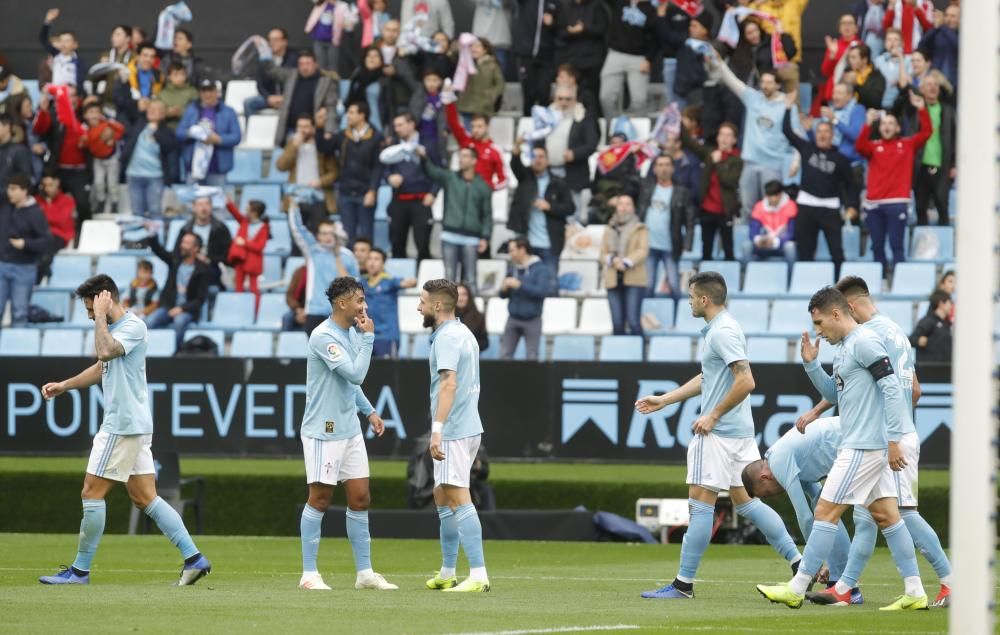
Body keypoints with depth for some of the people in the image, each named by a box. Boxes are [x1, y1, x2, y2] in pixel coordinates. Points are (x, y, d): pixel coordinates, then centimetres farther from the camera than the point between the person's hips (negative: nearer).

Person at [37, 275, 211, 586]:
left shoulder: (133, 327, -13)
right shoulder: (115, 328, 17)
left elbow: (105, 352, -30)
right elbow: (102, 368, 31)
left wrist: (101, 316, -18)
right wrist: (64, 385, 25)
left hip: (123, 425, -10)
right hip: (135, 425, 10)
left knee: (92, 492, -4)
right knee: (144, 497, 7)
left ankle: (80, 570, 2)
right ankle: (193, 558, 3)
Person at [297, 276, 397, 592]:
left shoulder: (352, 333, 11)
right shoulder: (324, 336, -17)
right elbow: (355, 374, -23)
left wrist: (369, 411, 15)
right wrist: (368, 338, -16)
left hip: (350, 431, 8)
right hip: (324, 432, -8)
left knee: (360, 499, 6)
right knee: (320, 499, -3)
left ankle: (364, 572, 10)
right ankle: (309, 574, 3)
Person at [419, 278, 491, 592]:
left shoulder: (447, 337, -13)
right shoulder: (463, 333, 17)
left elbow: (449, 383, -24)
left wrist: (437, 430, -30)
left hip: (454, 433, -10)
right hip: (469, 426, 10)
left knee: (459, 500, -12)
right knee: (442, 497, 16)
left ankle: (479, 575, -17)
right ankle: (447, 574, 21)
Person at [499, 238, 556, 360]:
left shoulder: (540, 269, -9)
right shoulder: (512, 268, 7)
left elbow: (543, 291, -22)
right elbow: (504, 295, 14)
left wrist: (520, 285, -23)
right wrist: (503, 289, -11)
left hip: (532, 320, -5)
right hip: (513, 319, 5)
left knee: (532, 358, 3)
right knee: (505, 356, 1)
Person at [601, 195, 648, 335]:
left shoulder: (640, 229, 8)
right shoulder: (609, 230, 18)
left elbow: (643, 251, -5)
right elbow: (603, 254, 10)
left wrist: (627, 263, -21)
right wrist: (613, 260, -12)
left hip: (634, 280, -3)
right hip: (613, 281, 3)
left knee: (633, 321, -14)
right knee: (617, 323, -2)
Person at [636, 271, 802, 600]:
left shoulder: (723, 332, -15)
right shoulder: (719, 329, 16)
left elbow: (745, 381, -24)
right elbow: (706, 379, 28)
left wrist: (713, 415, -17)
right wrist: (663, 400, 30)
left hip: (718, 433, -10)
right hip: (739, 432, 10)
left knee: (700, 504, -5)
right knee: (745, 501, 12)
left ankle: (684, 583, -1)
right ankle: (799, 563, 9)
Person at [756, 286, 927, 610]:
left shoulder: (865, 342, -14)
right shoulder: (845, 348, 17)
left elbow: (892, 388, -19)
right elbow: (834, 394, 26)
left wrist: (894, 439, -22)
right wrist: (811, 365, 11)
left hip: (864, 447, -10)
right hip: (866, 447, 10)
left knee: (826, 511, -6)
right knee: (886, 515, 8)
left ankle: (797, 588, -3)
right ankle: (914, 592, 7)